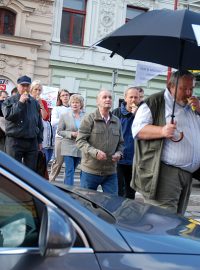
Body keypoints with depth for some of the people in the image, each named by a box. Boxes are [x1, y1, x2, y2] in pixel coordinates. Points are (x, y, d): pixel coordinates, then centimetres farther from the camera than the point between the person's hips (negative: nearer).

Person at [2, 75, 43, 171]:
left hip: (32, 142, 4)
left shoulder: (35, 102, 13)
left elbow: (39, 123, 18)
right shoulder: (9, 101, 2)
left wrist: (40, 140, 15)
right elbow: (8, 115, -17)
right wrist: (20, 102, -16)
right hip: (14, 142, -4)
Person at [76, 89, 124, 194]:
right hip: (90, 171, -3)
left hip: (111, 172, 4)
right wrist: (95, 152, -21)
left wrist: (118, 153, -2)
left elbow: (121, 143, 19)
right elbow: (80, 140, -8)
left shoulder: (117, 121, 11)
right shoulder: (89, 119, -3)